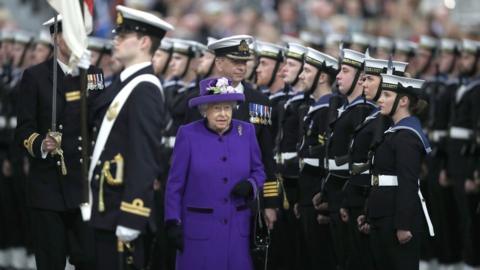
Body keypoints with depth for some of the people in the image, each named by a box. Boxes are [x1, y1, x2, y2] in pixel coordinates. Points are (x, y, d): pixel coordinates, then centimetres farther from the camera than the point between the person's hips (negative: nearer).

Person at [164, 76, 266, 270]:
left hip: (237, 229, 3)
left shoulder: (246, 132, 5)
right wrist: (173, 223, -3)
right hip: (199, 229, -3)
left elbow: (258, 171, 14)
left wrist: (250, 186, -8)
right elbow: (175, 184, 0)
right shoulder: (188, 135, -3)